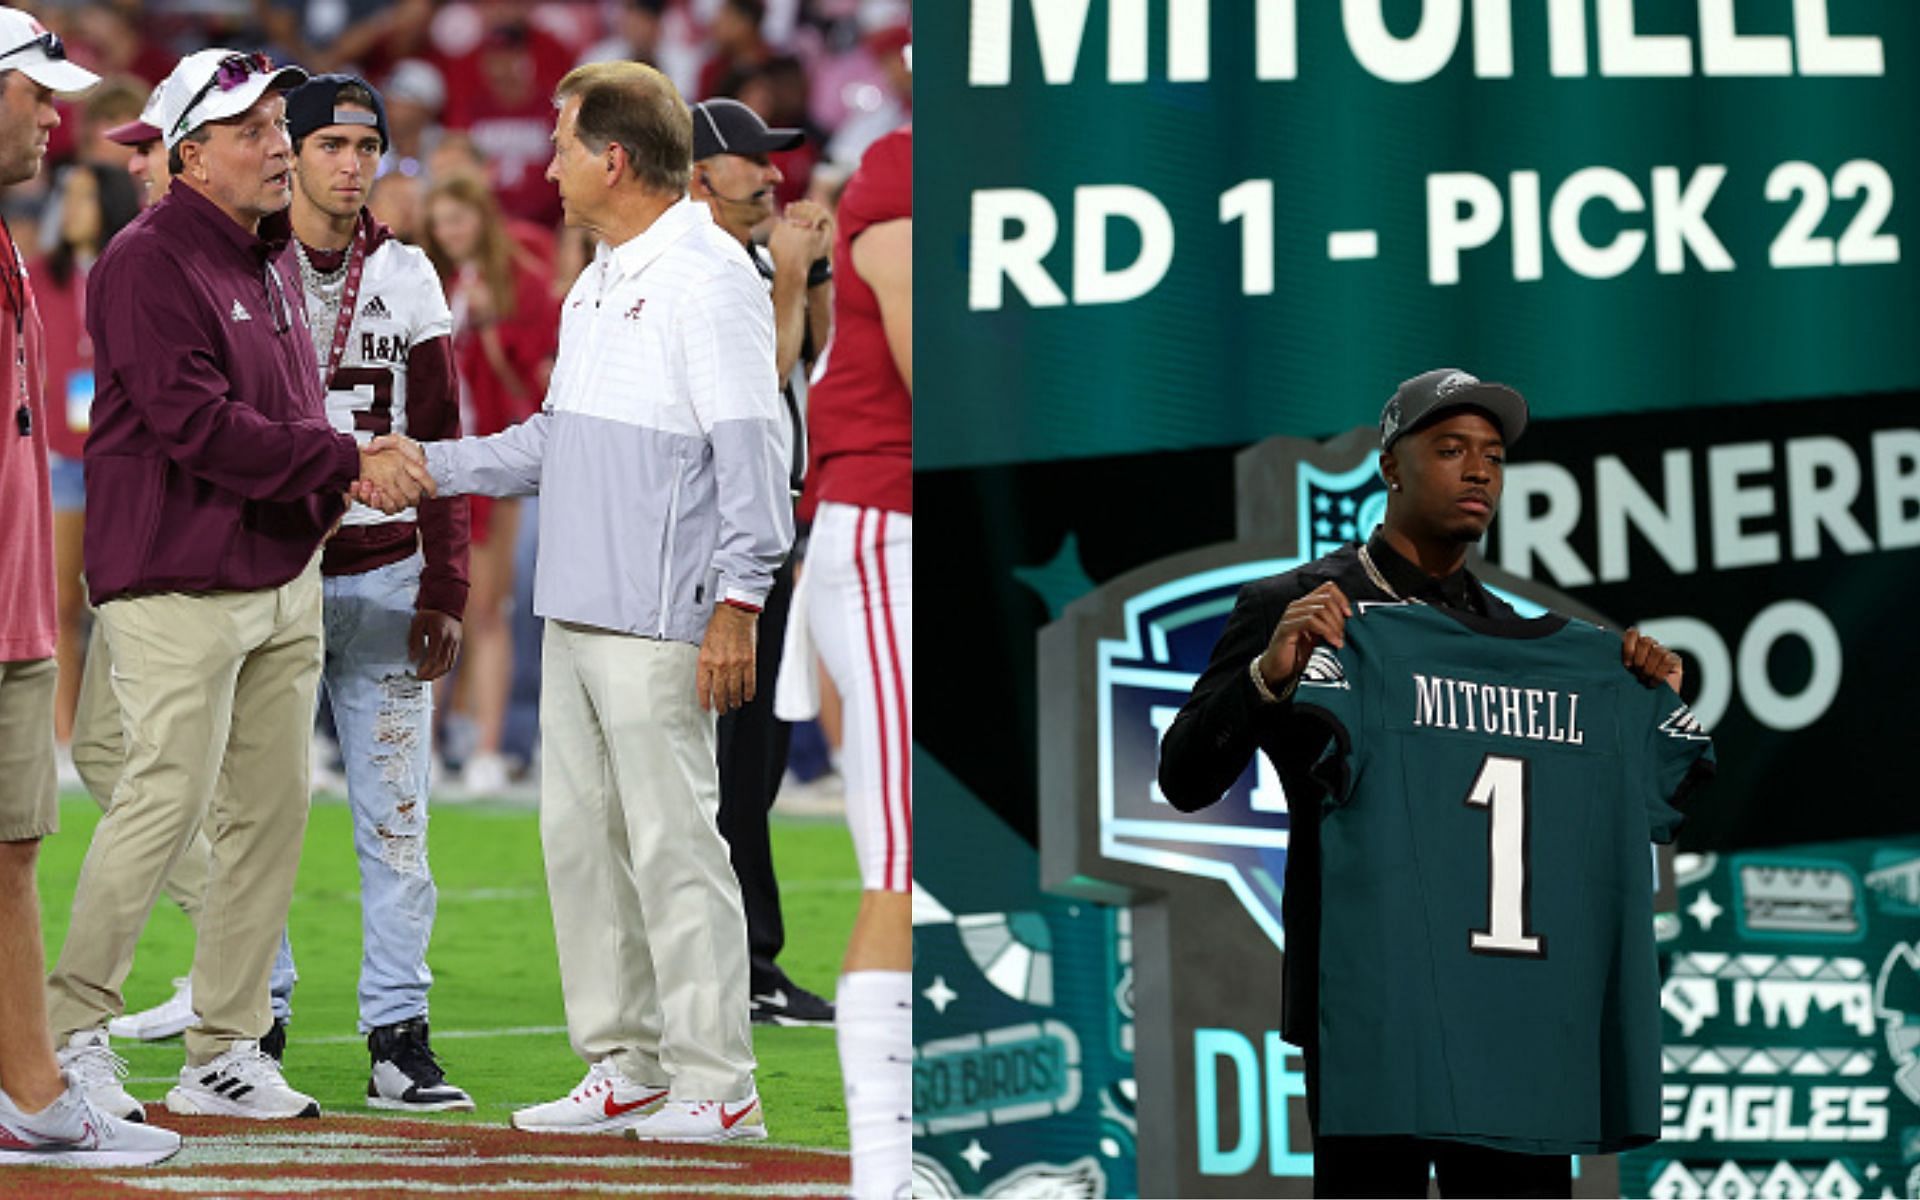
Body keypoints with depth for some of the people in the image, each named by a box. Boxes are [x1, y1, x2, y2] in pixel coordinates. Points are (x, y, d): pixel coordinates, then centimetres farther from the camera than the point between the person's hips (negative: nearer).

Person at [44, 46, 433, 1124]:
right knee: (169, 798, -12)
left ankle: (228, 1051, 12)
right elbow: (197, 423, -21)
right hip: (181, 584, -9)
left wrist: (333, 488, 3)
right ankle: (73, 1028, -1)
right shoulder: (150, 264, -12)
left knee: (272, 809, 7)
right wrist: (345, 462, -22)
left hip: (284, 578, 9)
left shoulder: (273, 262, 17)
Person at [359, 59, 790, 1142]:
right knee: (580, 838, 11)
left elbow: (754, 450, -16)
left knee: (673, 845, -7)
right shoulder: (601, 283, 19)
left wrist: (737, 605, -21)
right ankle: (624, 1071, 17)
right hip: (577, 616, 10)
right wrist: (432, 465, 20)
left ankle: (716, 1084, -2)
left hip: (659, 627, -10)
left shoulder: (709, 280, -12)